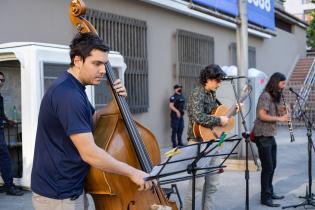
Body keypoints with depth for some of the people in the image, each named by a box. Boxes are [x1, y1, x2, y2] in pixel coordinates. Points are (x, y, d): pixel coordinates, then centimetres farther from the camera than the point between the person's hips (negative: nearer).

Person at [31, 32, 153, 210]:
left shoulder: (74, 89, 8)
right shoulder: (68, 94, -24)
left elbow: (93, 121, 18)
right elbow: (89, 153, -28)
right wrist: (132, 172, -20)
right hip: (59, 196, -9)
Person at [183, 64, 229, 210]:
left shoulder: (211, 94, 13)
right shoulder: (197, 94, -13)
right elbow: (198, 117, -28)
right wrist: (219, 120, -19)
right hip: (199, 142, -9)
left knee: (212, 182, 13)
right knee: (198, 182, -8)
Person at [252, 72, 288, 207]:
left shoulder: (275, 97, 15)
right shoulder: (265, 96, -15)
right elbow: (262, 115, -24)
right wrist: (280, 119, -21)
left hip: (270, 135, 10)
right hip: (263, 136, -10)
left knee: (272, 166, 17)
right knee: (267, 168, -6)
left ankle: (270, 192, 30)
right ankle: (265, 198, 2)